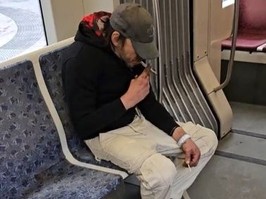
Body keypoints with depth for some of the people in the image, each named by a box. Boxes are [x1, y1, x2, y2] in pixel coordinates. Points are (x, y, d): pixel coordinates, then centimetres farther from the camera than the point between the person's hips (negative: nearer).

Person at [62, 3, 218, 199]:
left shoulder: (131, 53, -1)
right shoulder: (82, 60, -24)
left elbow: (149, 102, 4)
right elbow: (83, 126, -23)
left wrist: (182, 137, -7)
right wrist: (128, 99, -23)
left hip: (137, 121, 8)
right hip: (106, 135, -8)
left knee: (207, 139, 4)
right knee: (162, 171, -33)